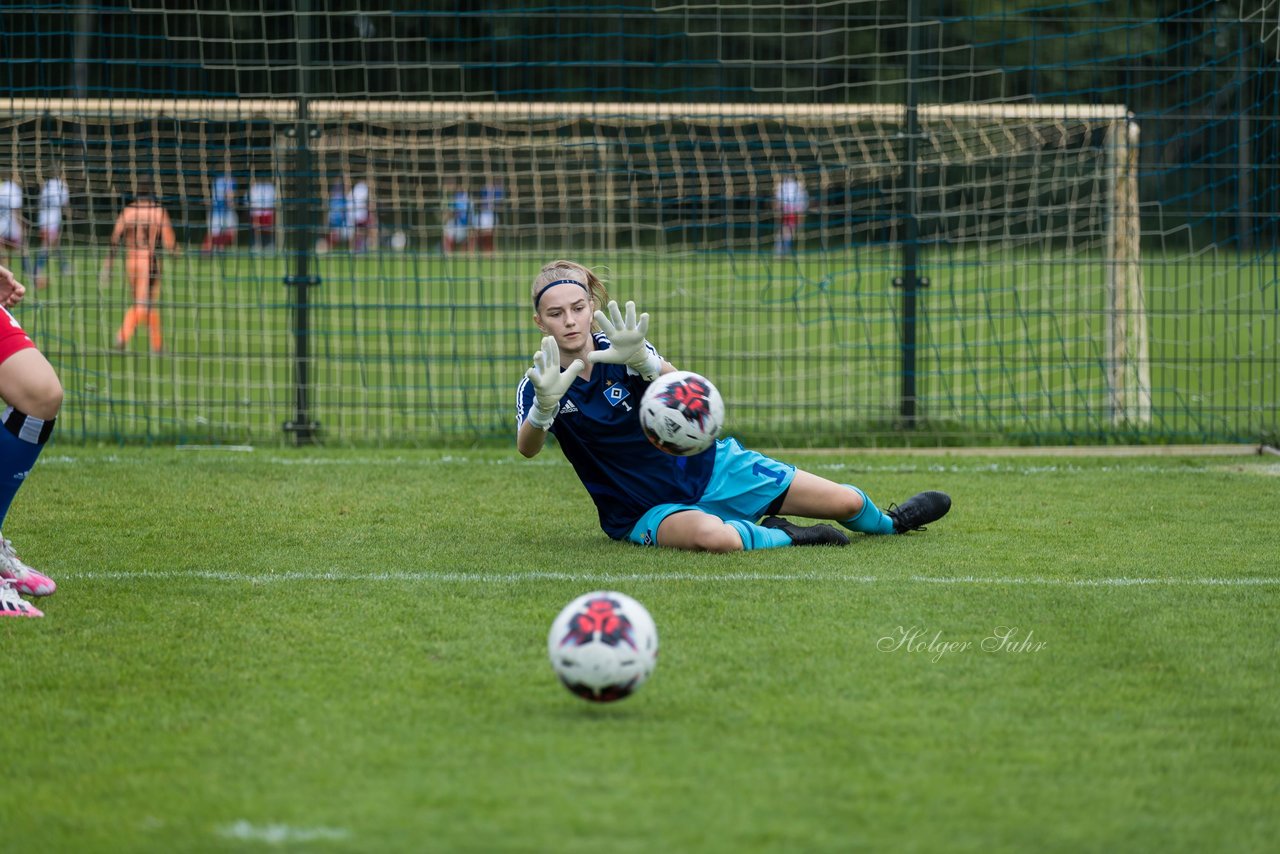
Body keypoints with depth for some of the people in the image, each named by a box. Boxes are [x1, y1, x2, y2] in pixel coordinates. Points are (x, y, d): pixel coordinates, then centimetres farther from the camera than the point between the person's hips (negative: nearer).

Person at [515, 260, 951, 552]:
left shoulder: (616, 346, -15)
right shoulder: (537, 383, -13)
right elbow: (527, 448, -33)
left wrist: (641, 361, -60)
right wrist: (544, 406, -56)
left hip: (707, 465, 2)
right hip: (647, 510, -2)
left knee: (846, 502, 2)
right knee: (712, 536, -41)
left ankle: (889, 521, 40)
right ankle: (781, 537, -7)